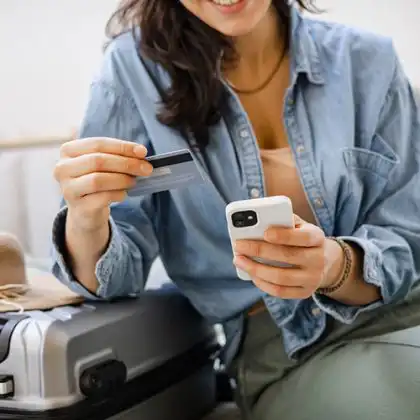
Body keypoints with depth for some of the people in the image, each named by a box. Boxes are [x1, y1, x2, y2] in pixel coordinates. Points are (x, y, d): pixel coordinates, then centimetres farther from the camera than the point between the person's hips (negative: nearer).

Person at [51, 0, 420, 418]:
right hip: (278, 351, -3)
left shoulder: (367, 60, -3)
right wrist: (86, 223, -31)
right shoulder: (136, 66, -7)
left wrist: (335, 266, -25)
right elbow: (112, 271, -7)